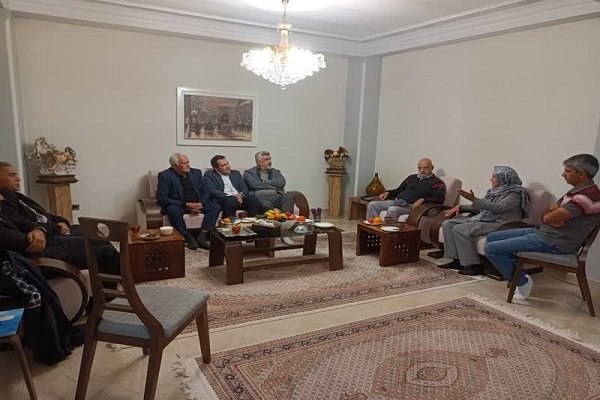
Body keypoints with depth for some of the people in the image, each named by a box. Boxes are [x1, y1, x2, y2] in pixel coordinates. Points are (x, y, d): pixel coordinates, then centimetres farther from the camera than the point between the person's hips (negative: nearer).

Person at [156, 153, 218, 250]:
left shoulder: (196, 172, 6)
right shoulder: (165, 175, -8)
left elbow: (205, 192, 9)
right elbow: (161, 198, -16)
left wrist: (200, 204, -15)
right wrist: (186, 204, -23)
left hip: (197, 204, 4)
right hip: (177, 205, -4)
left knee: (214, 207, -18)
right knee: (173, 210, -36)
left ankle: (202, 237, -21)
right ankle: (189, 238, -22)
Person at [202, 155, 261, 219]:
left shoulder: (236, 173, 24)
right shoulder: (209, 176, 10)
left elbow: (244, 188, 15)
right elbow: (212, 191, -5)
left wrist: (241, 195, -10)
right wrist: (232, 196, -16)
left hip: (240, 198, 4)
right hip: (223, 200, -4)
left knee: (253, 199, -26)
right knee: (231, 200, -37)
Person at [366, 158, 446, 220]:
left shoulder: (437, 182, 4)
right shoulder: (412, 177, 26)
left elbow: (439, 199, -10)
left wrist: (422, 200, -23)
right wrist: (388, 192, 14)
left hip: (410, 205, -7)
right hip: (395, 201, 7)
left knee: (392, 210, -37)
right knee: (372, 204, -8)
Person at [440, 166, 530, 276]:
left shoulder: (515, 194, -7)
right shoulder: (495, 191, 18)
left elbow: (498, 207, -24)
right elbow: (481, 207, 27)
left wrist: (474, 200, -32)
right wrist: (461, 208, 14)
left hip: (499, 224, -9)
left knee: (459, 229, -28)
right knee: (448, 224, -4)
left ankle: (473, 265, -22)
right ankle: (457, 260, -7)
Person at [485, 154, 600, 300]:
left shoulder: (587, 196, -21)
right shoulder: (577, 191, 12)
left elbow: (548, 218, -22)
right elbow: (546, 215, 11)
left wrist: (550, 215, 0)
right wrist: (553, 219, -12)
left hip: (554, 243, -10)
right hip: (543, 232, 10)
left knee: (492, 248, -17)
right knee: (491, 238, 8)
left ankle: (522, 282, 2)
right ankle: (519, 275, 11)